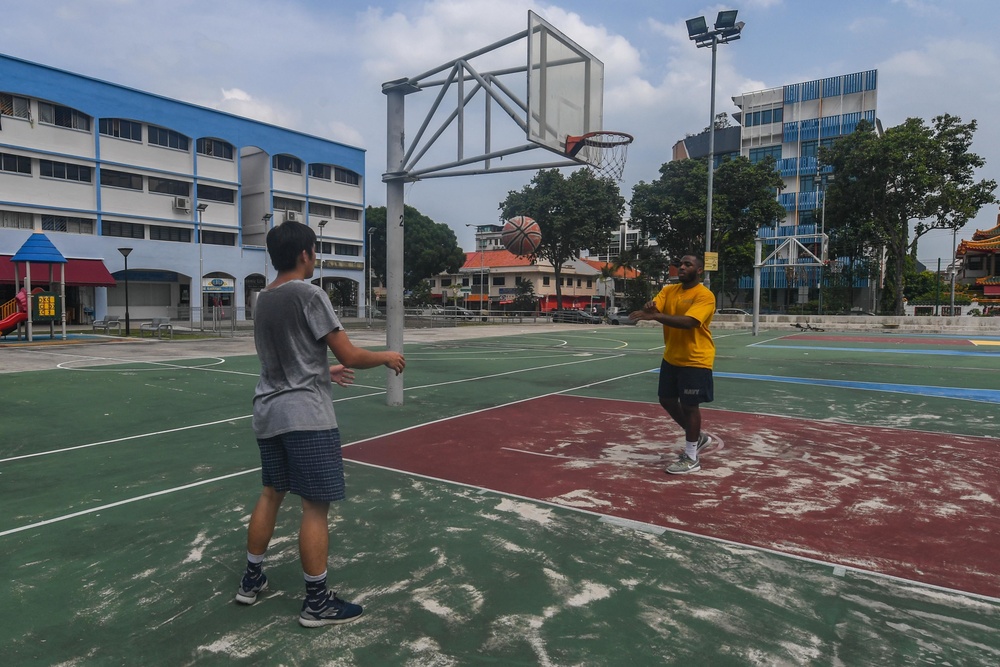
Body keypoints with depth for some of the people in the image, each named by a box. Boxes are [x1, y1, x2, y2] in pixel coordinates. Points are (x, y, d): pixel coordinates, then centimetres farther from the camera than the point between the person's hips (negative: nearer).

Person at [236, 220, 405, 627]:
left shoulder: (262, 301, 11)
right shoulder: (308, 294, -13)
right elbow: (350, 356, -14)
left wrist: (325, 372, 30)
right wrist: (387, 358, 3)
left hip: (269, 412, 9)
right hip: (304, 415, -8)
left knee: (271, 494, 21)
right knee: (316, 506, 0)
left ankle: (251, 579, 33)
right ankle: (317, 602, 9)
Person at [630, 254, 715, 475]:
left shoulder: (704, 295, -16)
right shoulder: (669, 290, 6)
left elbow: (689, 322, -30)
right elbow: (655, 309, -7)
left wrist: (656, 316, -39)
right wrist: (649, 310, -32)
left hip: (695, 360, -7)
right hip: (671, 358, 8)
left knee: (689, 405, -1)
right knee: (667, 400, 15)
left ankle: (691, 458, 14)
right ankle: (697, 437, 36)